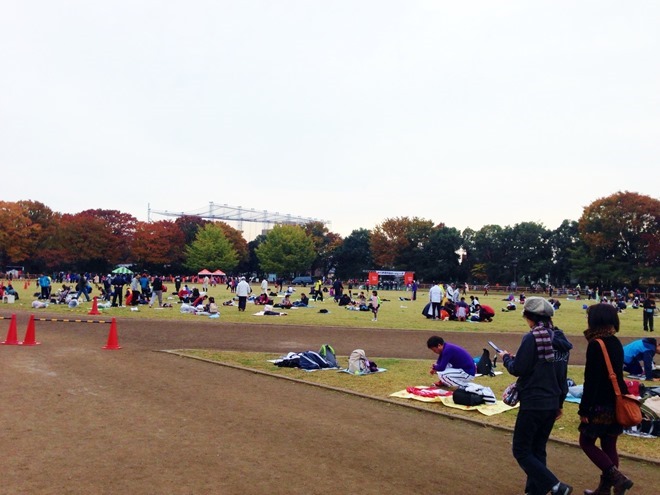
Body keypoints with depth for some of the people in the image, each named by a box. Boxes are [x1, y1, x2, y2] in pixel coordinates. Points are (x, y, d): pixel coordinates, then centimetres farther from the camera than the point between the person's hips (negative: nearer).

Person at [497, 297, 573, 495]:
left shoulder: (532, 338, -17)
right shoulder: (561, 340, 8)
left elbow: (517, 369, -15)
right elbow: (562, 375, 15)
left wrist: (506, 358, 5)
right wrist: (559, 403, 23)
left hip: (533, 404, -8)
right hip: (552, 404, 8)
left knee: (521, 451, 2)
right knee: (537, 450, 17)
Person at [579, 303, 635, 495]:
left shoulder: (596, 344, -19)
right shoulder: (616, 343, 7)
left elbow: (591, 380, -20)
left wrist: (584, 409, -16)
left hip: (601, 405, -8)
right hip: (616, 403, 8)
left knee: (586, 442, 5)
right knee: (609, 445, 13)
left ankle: (617, 478, -4)